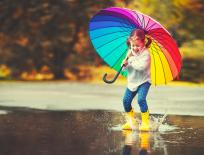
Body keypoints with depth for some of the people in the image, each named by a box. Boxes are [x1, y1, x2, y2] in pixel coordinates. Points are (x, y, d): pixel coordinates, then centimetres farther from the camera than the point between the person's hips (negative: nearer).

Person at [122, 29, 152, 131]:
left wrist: (131, 59, -24)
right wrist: (125, 64, -15)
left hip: (143, 81, -7)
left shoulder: (145, 54, -17)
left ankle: (146, 122, -15)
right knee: (126, 100, 0)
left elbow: (141, 66, -30)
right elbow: (126, 68, 8)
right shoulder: (130, 53, 3)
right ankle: (131, 122, 19)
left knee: (141, 99, -24)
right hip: (132, 81, 7)